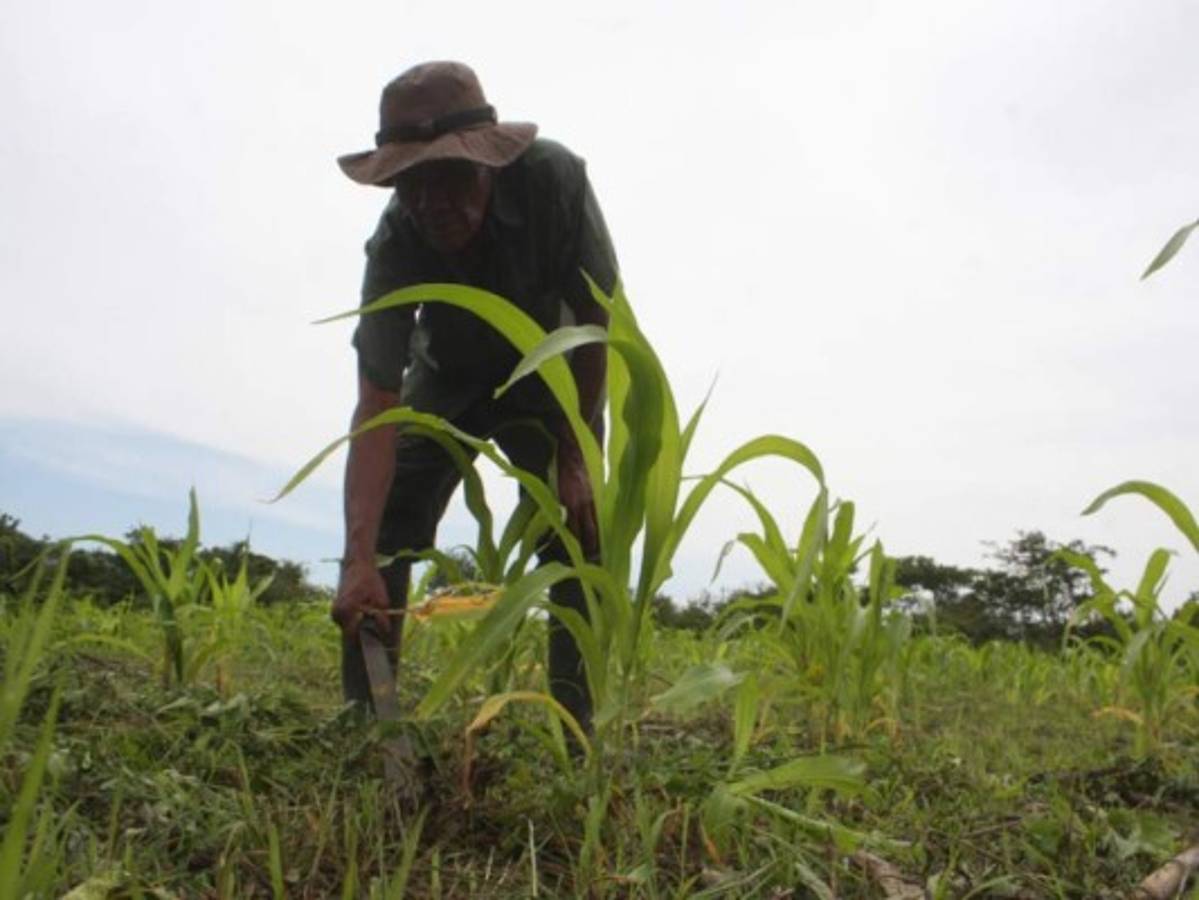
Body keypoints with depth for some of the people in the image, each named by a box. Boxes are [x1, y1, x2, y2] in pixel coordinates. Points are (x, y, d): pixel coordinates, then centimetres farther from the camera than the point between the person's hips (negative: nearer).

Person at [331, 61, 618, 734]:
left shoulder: (553, 177, -33)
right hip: (447, 379, 1)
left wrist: (572, 456, -21)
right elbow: (376, 408, -35)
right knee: (382, 525, -12)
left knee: (577, 529, -16)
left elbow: (597, 319, -22)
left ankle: (573, 722, -8)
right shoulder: (395, 249, -31)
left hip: (551, 375, 0)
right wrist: (359, 559, -46)